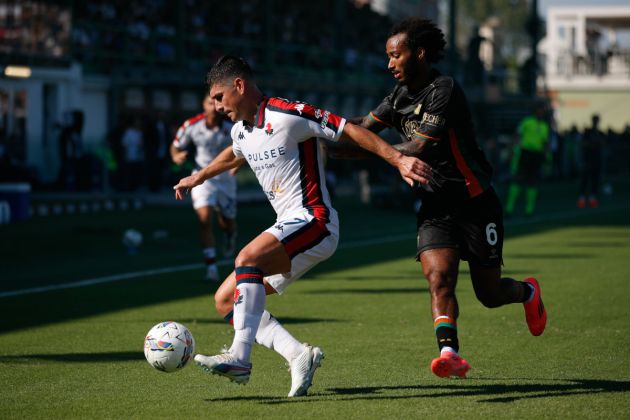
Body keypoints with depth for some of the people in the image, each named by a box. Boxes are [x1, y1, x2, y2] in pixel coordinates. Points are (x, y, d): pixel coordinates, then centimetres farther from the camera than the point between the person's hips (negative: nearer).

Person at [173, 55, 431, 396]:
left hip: (314, 221, -10)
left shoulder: (287, 115, -13)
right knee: (225, 300, 4)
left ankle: (240, 358, -38)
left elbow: (350, 131, -12)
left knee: (247, 259, -33)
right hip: (288, 227, 10)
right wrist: (198, 178, 53)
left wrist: (399, 160, -19)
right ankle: (300, 355, -5)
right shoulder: (241, 130, 14)